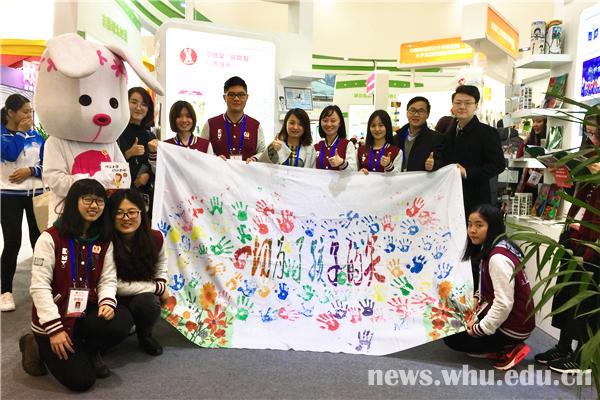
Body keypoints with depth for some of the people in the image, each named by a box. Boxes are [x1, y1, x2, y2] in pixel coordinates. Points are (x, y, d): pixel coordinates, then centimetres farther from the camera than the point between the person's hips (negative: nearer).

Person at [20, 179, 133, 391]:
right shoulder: (51, 238, -11)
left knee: (122, 322, -28)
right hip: (54, 318, -4)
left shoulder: (104, 241, 4)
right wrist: (54, 329, -18)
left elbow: (108, 279, 0)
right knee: (81, 379, -13)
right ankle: (39, 346, 14)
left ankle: (87, 351, 5)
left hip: (86, 313, 4)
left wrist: (107, 302, -22)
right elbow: (39, 287, -14)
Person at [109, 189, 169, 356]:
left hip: (144, 296, 2)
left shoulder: (154, 238, -13)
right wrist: (158, 288, -17)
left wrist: (162, 282, -5)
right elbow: (115, 286, -23)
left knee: (148, 303, -32)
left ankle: (145, 336, 3)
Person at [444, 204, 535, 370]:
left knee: (452, 338, 0)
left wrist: (478, 329, -19)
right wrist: (476, 298, 2)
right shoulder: (490, 248, 4)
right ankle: (504, 346, 11)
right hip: (502, 314, 9)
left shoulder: (498, 258, -27)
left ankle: (508, 352, 0)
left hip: (513, 325, -9)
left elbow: (504, 304, -29)